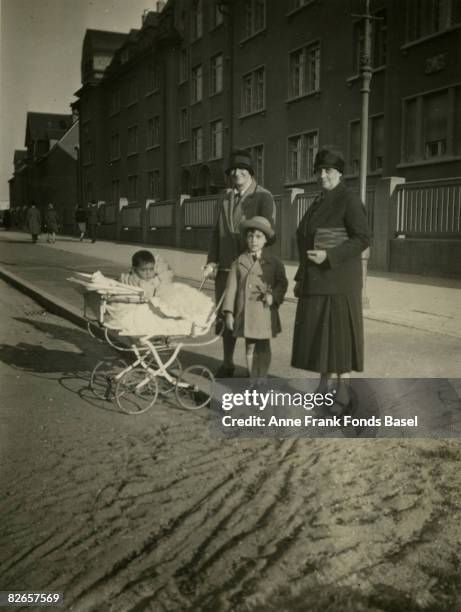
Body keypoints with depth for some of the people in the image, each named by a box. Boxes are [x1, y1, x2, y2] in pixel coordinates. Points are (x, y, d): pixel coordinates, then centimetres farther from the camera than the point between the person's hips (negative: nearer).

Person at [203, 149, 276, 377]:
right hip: (226, 267, 6)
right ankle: (227, 364, 27)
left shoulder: (264, 198, -3)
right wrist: (212, 261, 5)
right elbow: (217, 231, 14)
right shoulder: (227, 198, 15)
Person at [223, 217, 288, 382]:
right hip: (245, 311, 1)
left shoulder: (273, 262, 2)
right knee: (250, 347, 9)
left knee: (263, 348, 7)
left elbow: (282, 283, 6)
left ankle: (261, 381, 17)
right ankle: (253, 381, 19)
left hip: (265, 311, -1)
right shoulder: (239, 262, 3)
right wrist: (229, 312, -2)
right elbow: (231, 287, 3)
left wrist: (274, 295, -14)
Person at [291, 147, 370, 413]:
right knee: (320, 332, 11)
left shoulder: (350, 200, -10)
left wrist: (328, 257, -24)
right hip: (318, 281, 8)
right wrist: (303, 277, 15)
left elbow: (362, 239, -16)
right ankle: (327, 385, 22)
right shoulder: (319, 202, 14)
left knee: (339, 332, -3)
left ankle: (343, 394, 6)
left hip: (338, 279, -8)